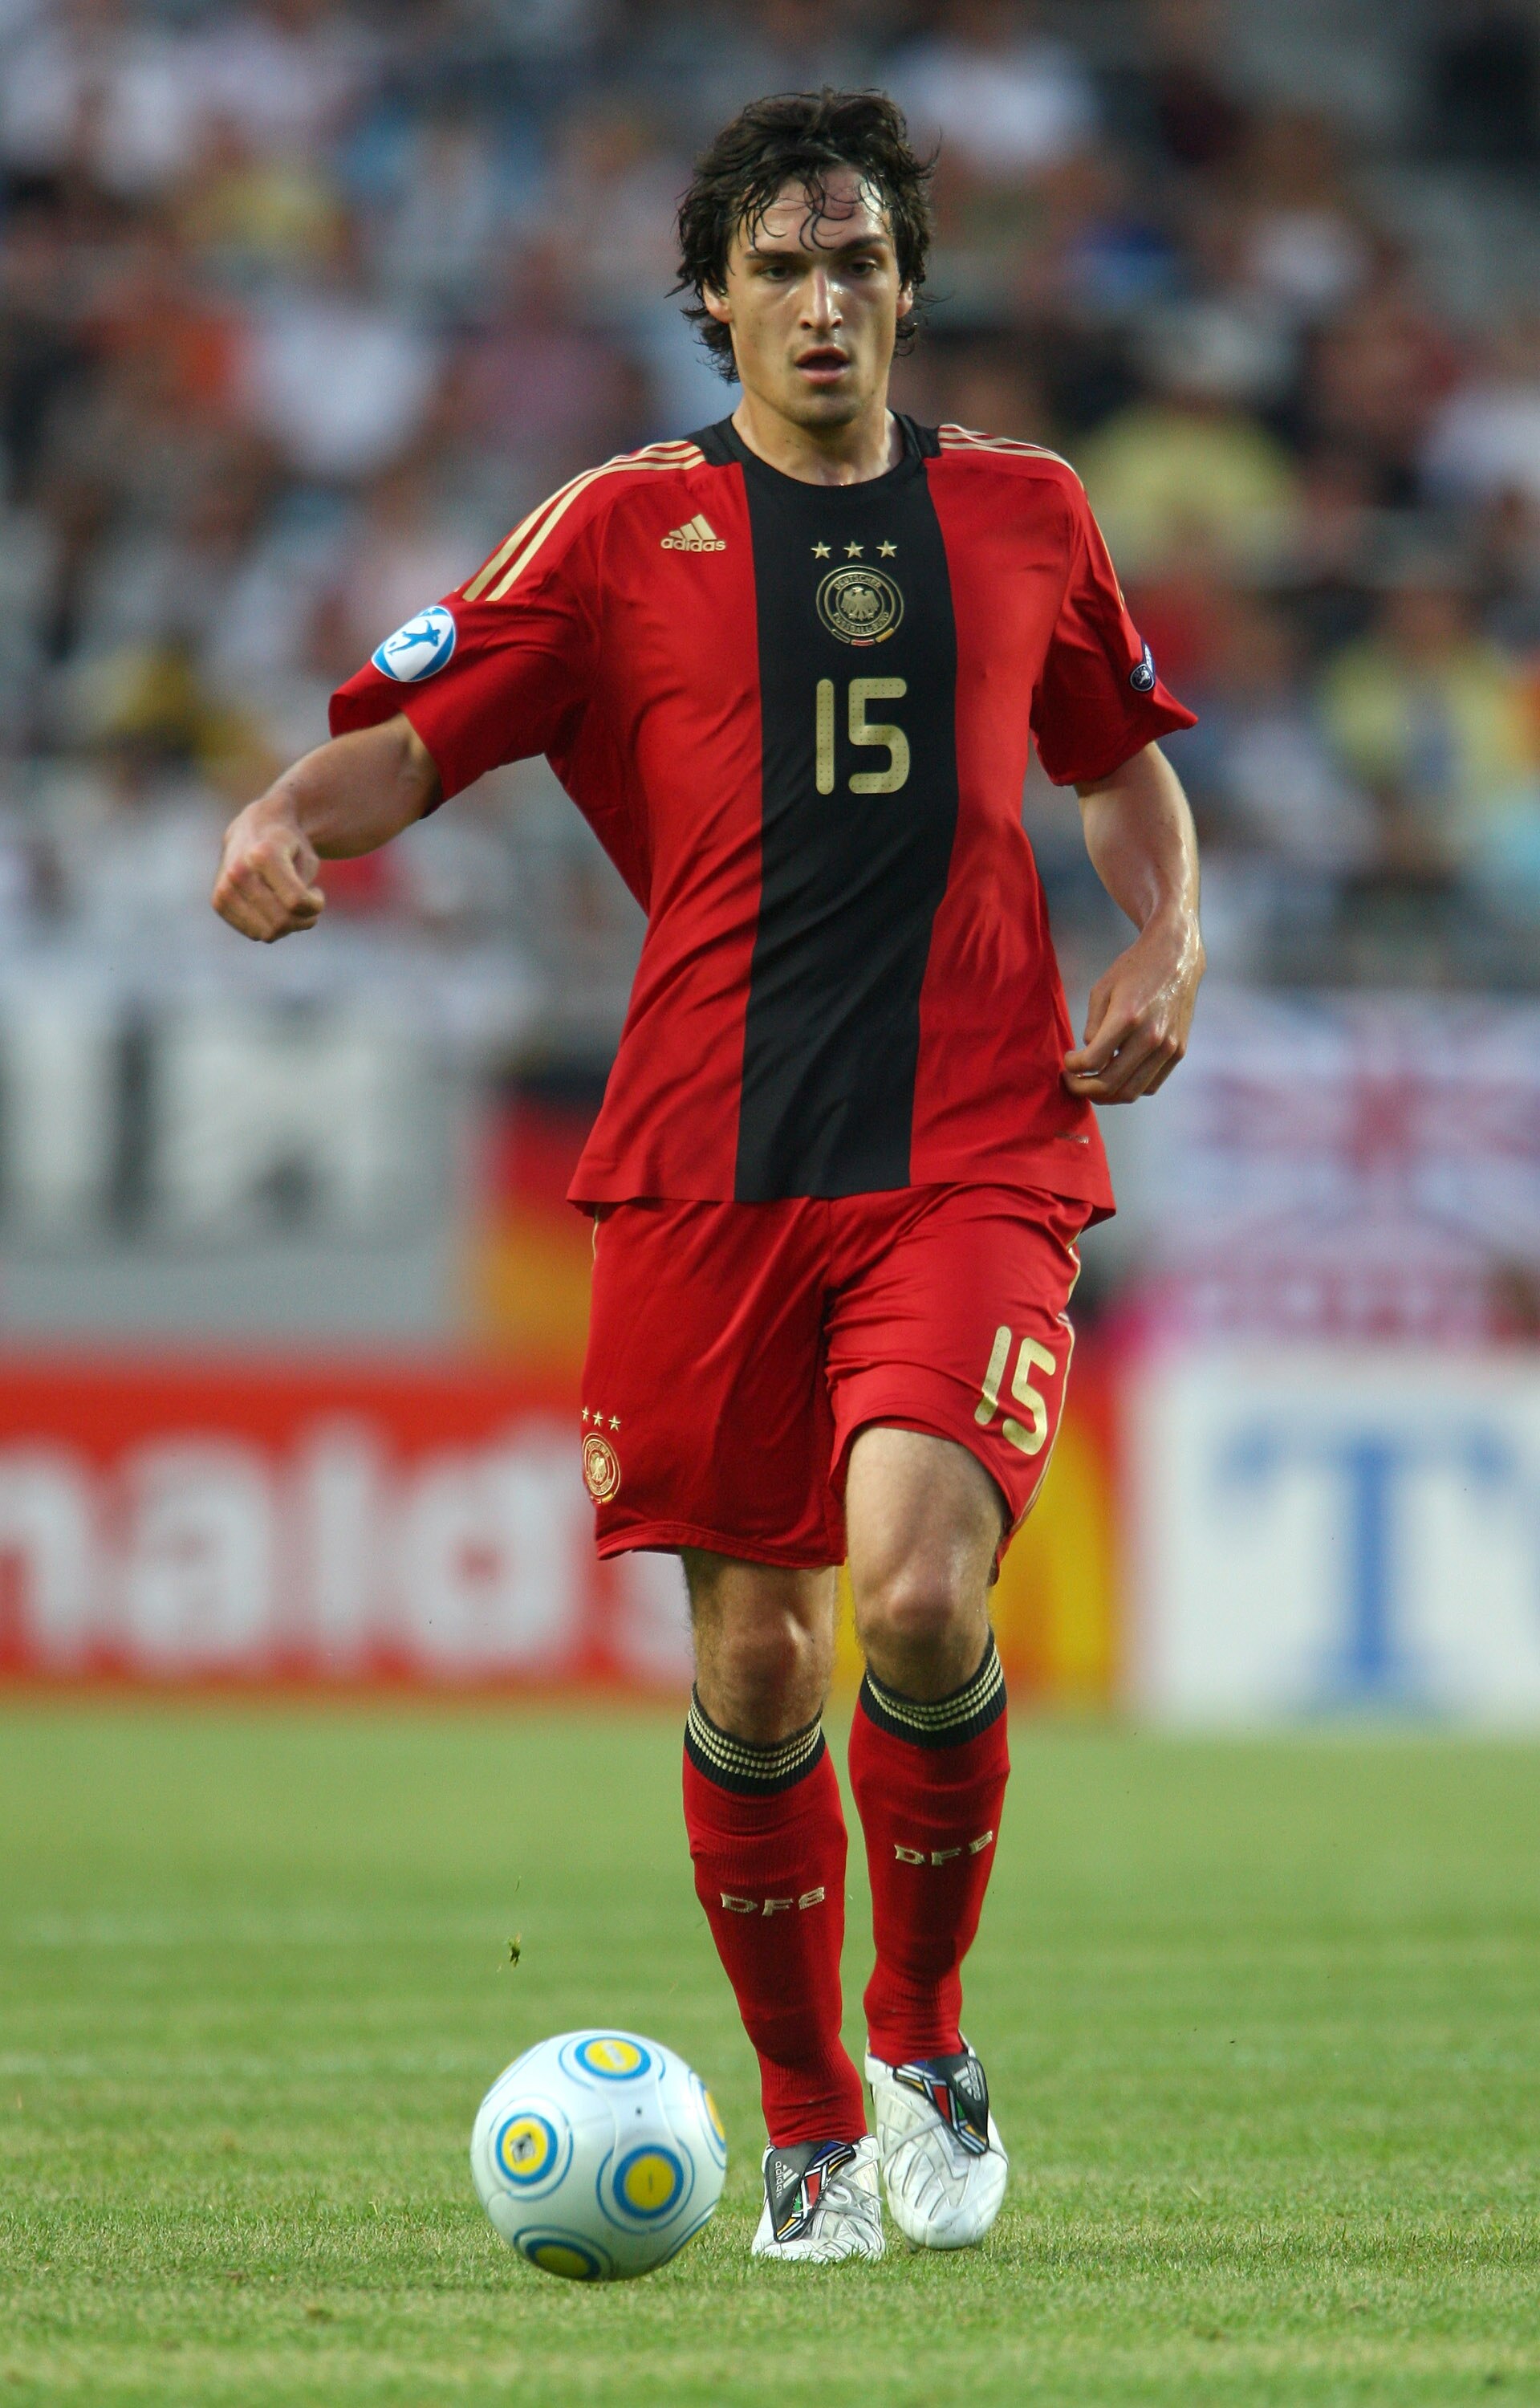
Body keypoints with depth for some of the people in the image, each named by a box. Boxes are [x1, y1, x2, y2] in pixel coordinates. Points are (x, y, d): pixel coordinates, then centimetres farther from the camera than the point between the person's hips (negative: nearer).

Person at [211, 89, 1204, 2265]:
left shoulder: (1023, 513, 12)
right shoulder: (627, 531, 5)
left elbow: (1122, 759, 28)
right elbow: (410, 738, 0)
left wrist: (1169, 944, 10)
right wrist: (285, 824, -22)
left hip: (972, 1158, 0)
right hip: (709, 1167, 0)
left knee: (919, 1592, -21)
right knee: (753, 1661, 2)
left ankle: (926, 2041, 4)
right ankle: (811, 2128, 21)